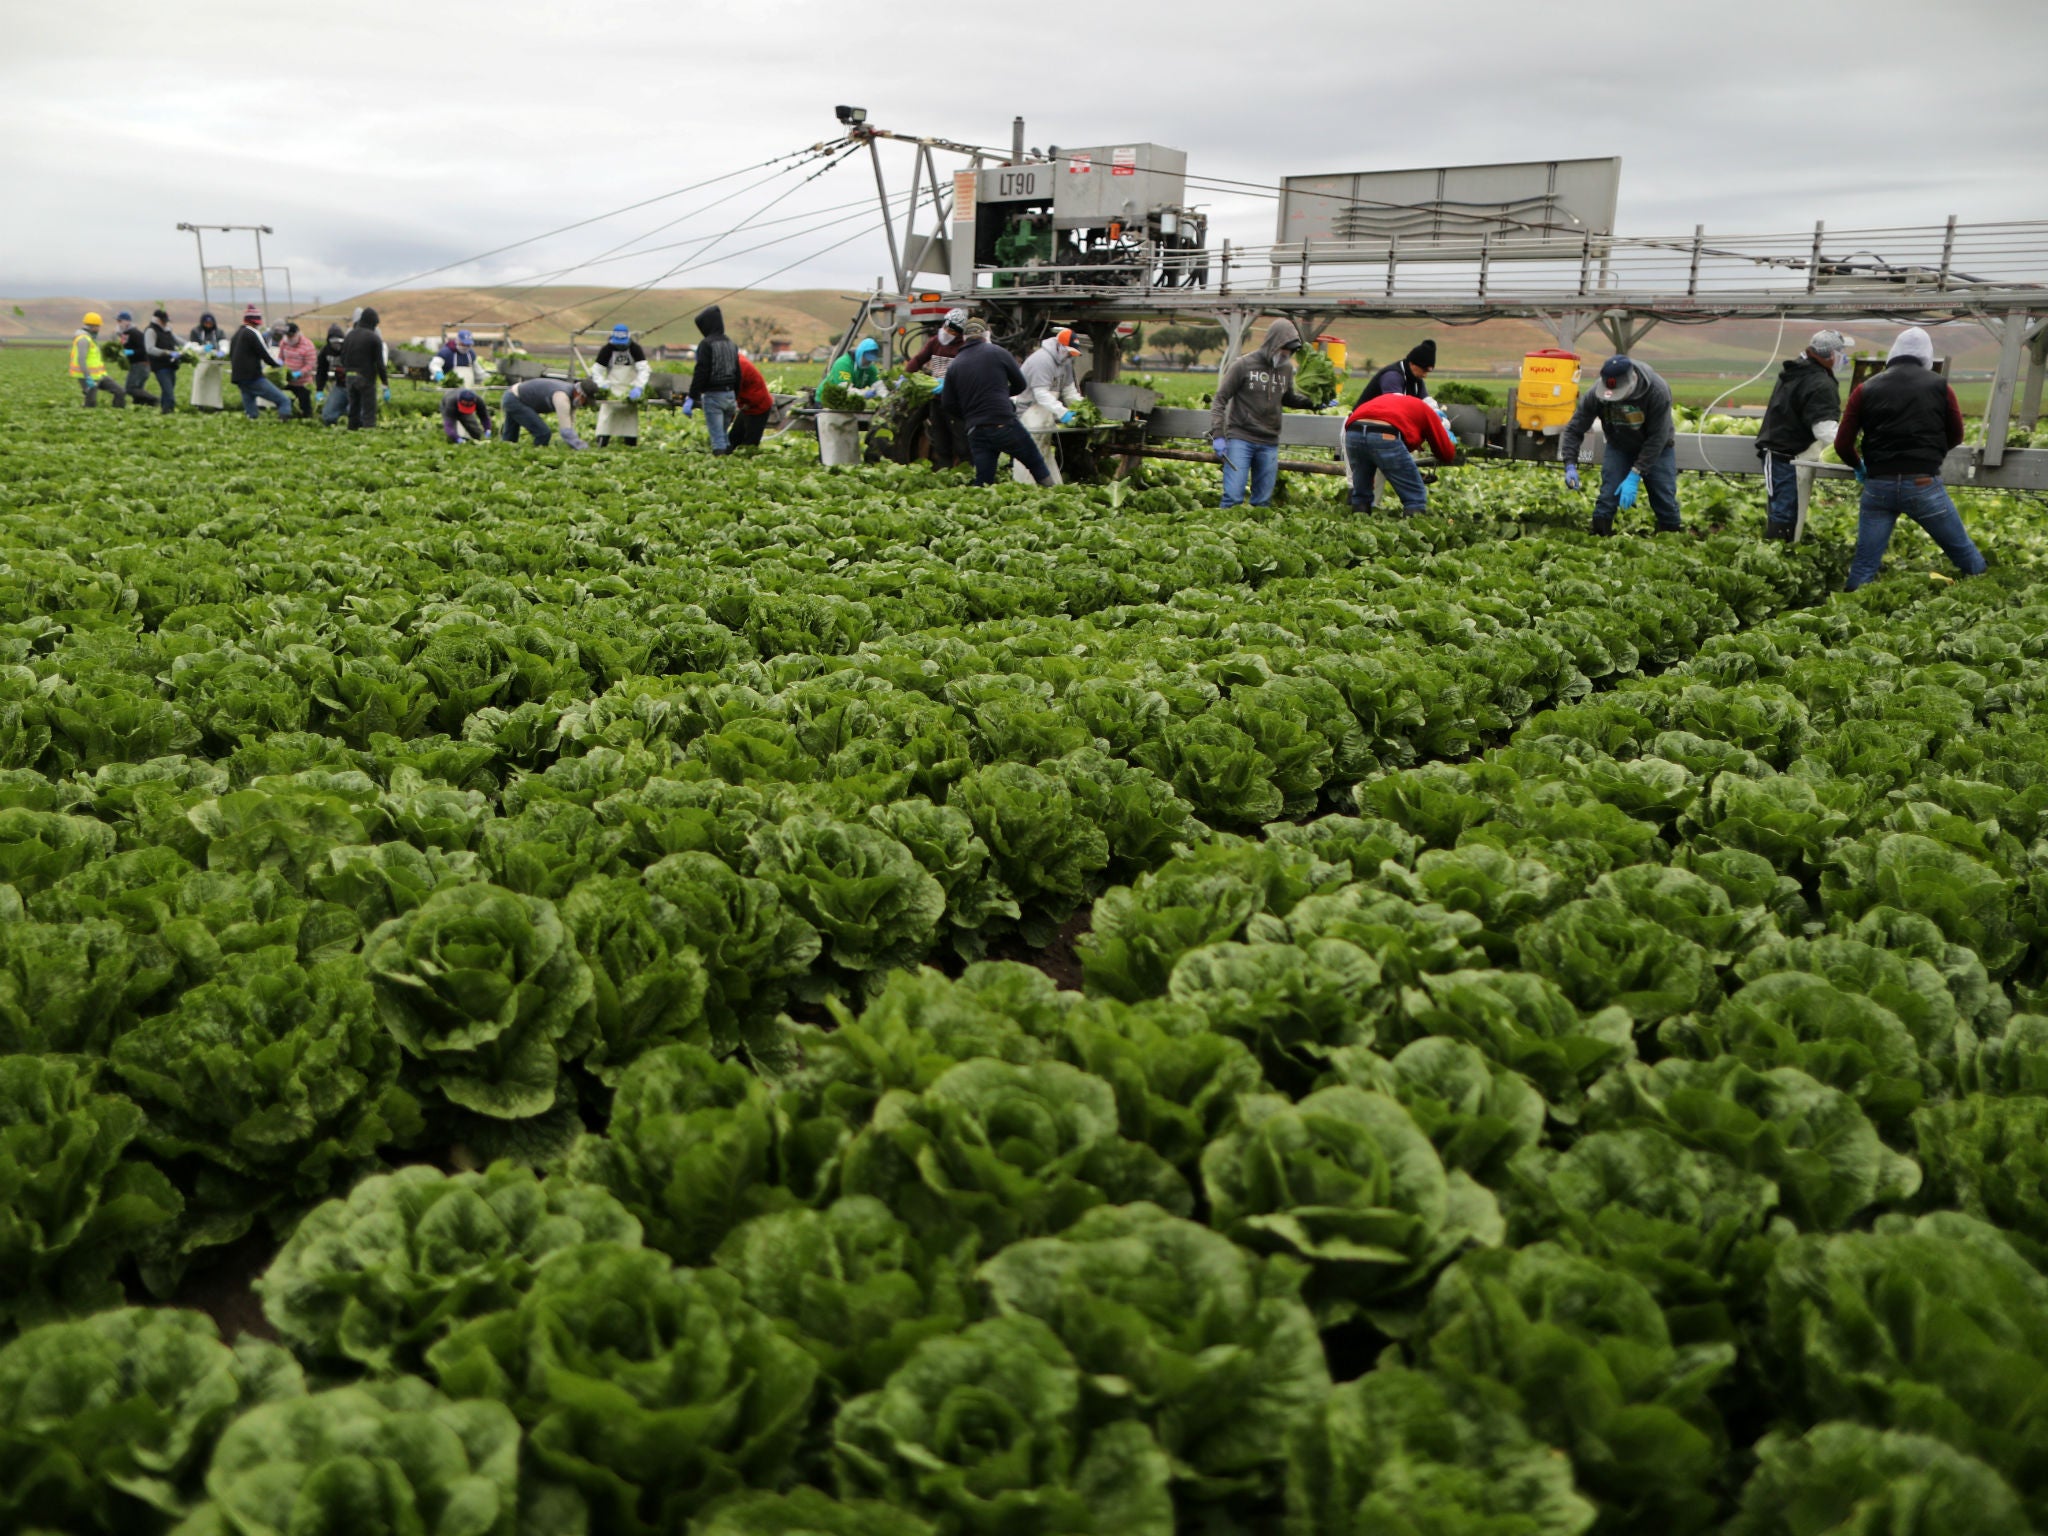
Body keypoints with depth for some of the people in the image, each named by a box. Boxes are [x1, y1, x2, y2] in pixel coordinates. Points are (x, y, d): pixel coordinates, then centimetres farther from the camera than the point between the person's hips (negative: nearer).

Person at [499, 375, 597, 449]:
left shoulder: (573, 395, -3)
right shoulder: (562, 397, -32)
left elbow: (570, 427, 2)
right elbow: (566, 431, -36)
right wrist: (585, 449, -36)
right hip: (515, 401, -10)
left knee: (510, 438, 19)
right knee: (543, 433, -16)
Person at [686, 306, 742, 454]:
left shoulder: (706, 344, -10)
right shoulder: (731, 343, 14)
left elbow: (701, 372, -16)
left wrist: (691, 397, -14)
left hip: (713, 396, -7)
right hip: (730, 395, 7)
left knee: (717, 436, -7)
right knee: (724, 433, 16)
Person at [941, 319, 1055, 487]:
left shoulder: (954, 365, 8)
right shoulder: (998, 353, 1)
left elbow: (949, 403, 9)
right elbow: (1021, 385, 10)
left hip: (975, 432, 3)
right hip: (1005, 425, -3)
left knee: (983, 481, 7)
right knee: (1036, 464, 10)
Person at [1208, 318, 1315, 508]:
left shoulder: (1287, 368, 10)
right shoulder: (1244, 365, -5)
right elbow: (1220, 399, -3)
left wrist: (1311, 402, 6)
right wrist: (1217, 434, -12)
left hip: (1270, 444, 4)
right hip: (1240, 439, -4)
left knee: (1263, 500, 5)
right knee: (1233, 496, -10)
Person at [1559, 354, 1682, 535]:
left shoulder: (1657, 391, -31)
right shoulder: (1596, 394, -26)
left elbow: (1657, 439, -28)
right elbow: (1574, 429, -17)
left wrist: (1634, 476, -32)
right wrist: (1570, 465, -31)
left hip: (1657, 448, -2)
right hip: (1619, 447, 2)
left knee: (1665, 499, -4)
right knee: (1607, 498, -12)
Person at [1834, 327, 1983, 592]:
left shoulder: (1866, 389, 6)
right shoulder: (1939, 386, 6)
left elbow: (1842, 444, 5)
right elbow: (1956, 436, 15)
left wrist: (1859, 466, 25)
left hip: (1878, 486, 1)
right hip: (1924, 485, -1)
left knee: (1863, 567, 4)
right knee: (1964, 553, 13)